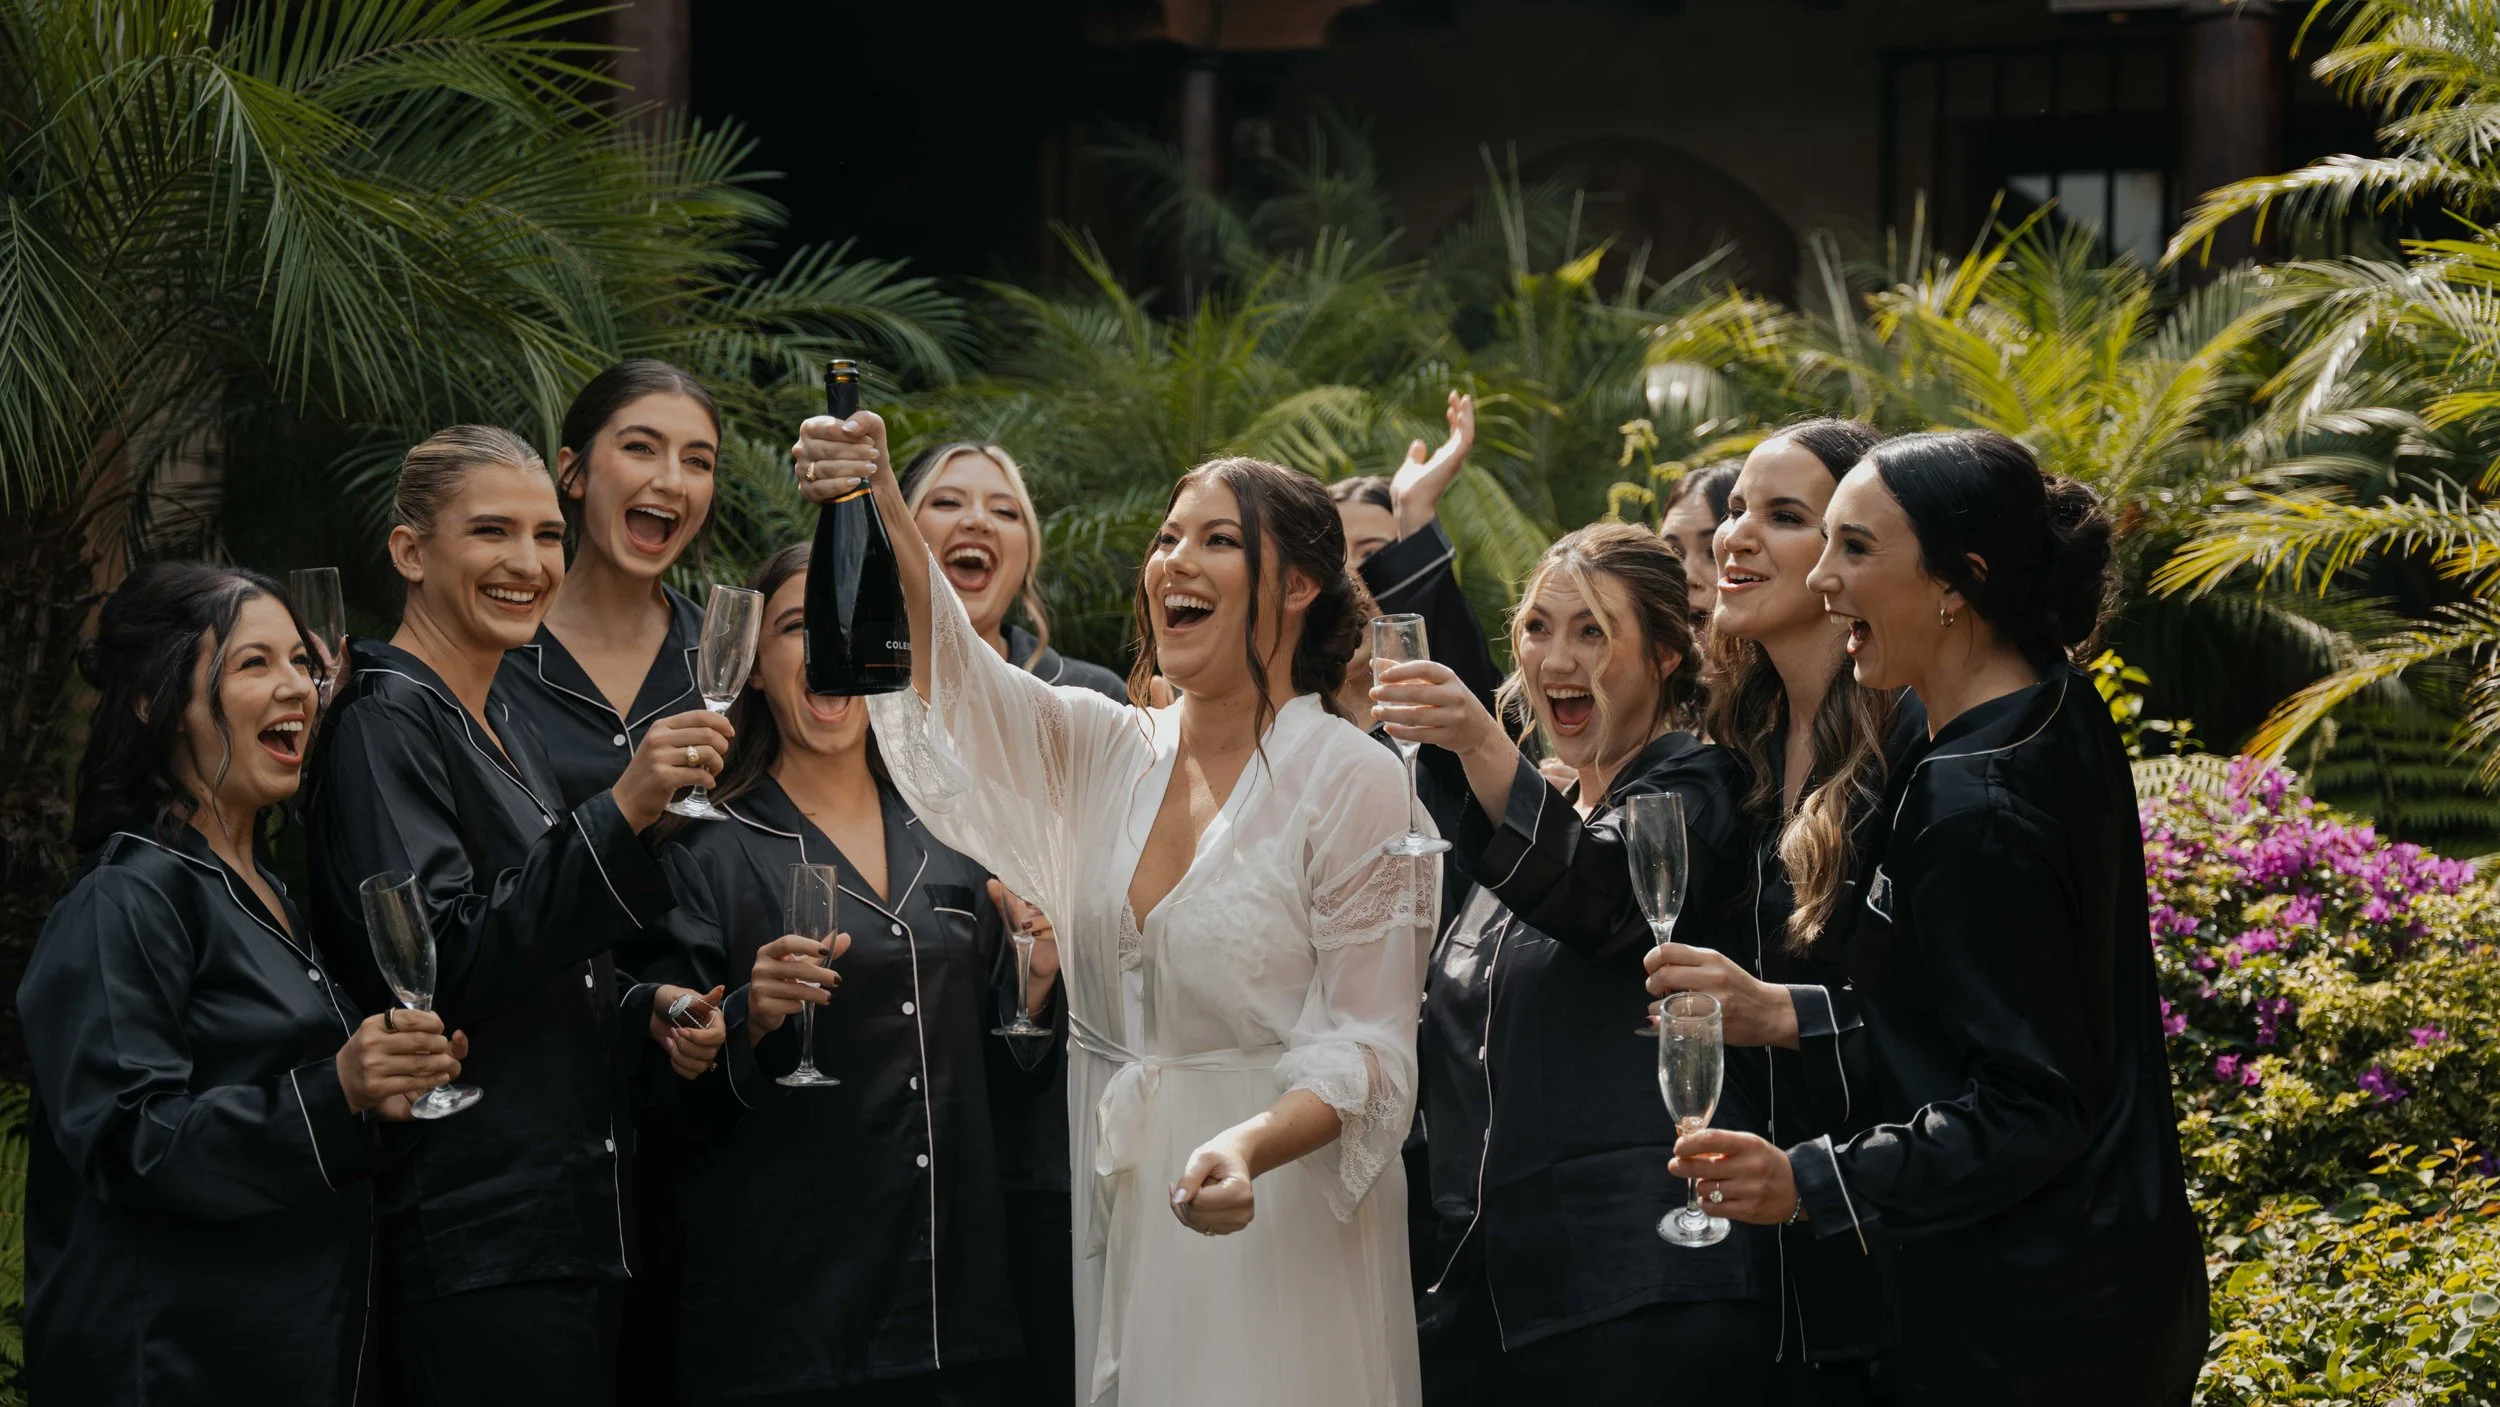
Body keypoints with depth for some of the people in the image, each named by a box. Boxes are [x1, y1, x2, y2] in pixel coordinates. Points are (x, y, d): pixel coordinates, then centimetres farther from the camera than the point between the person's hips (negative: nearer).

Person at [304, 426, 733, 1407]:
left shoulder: (507, 730, 18)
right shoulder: (385, 723, -10)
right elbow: (441, 965, -21)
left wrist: (644, 1012, 6)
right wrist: (620, 814, -26)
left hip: (570, 1217, 9)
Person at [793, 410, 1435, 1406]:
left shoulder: (1353, 781, -8)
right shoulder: (1107, 752, 7)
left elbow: (1367, 1044, -11)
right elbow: (956, 676, -10)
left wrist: (1250, 1148, -30)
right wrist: (879, 511, -28)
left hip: (1267, 1213, -5)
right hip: (1108, 1202, 5)